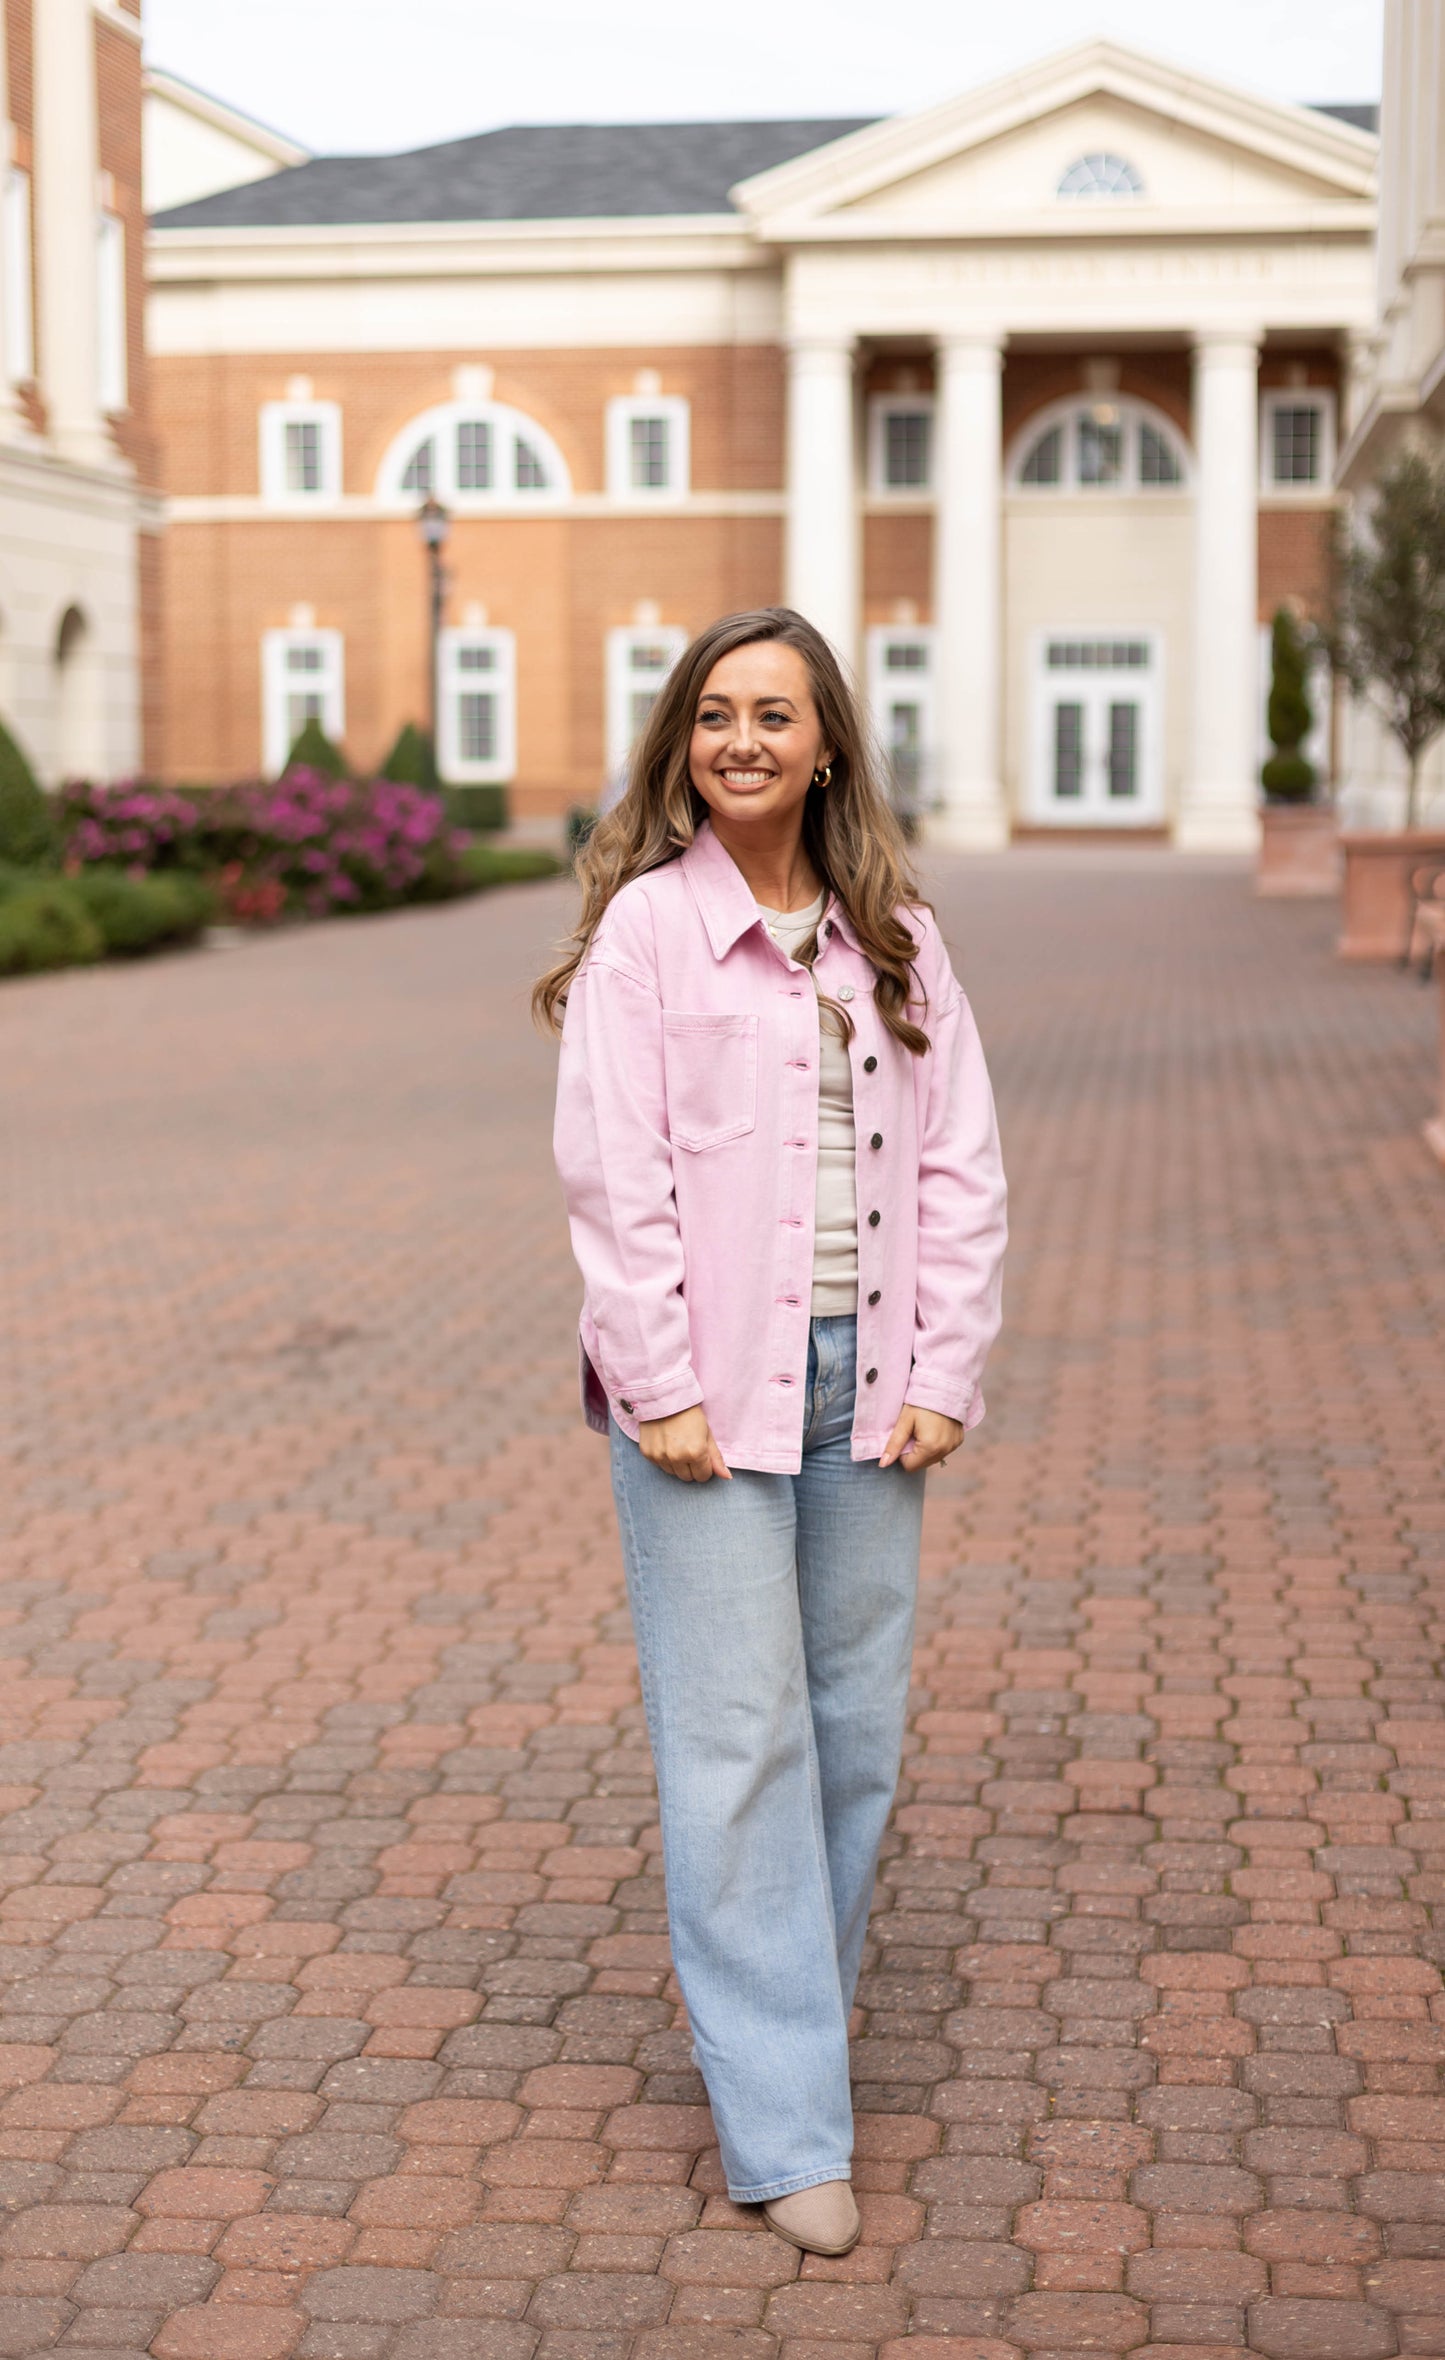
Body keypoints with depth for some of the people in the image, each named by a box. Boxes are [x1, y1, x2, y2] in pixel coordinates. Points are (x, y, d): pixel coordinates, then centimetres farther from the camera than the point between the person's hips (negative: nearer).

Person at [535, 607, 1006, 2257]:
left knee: (856, 1722, 10)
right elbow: (611, 1172, -8)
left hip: (864, 1387, 5)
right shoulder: (648, 924, -4)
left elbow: (962, 1170, 8)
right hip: (710, 1394, -5)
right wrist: (659, 1387, -13)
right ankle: (782, 2124, 2)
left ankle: (784, 2004, 29)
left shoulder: (895, 941, 9)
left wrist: (944, 1373, 0)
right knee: (741, 1739, -3)